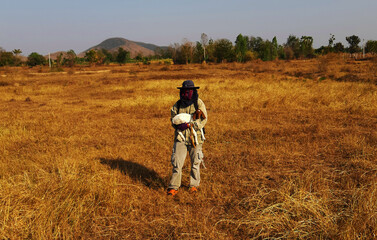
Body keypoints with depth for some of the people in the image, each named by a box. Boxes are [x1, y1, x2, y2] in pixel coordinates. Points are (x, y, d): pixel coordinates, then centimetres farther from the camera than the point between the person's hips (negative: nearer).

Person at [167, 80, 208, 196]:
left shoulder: (199, 103, -5)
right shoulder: (177, 105, 4)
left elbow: (203, 120, -10)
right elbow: (173, 119, 10)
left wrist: (189, 124, -22)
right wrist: (178, 125, -13)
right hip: (180, 137, 2)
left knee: (195, 163, 10)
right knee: (177, 162, -3)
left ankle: (194, 185, 28)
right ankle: (174, 187, 9)